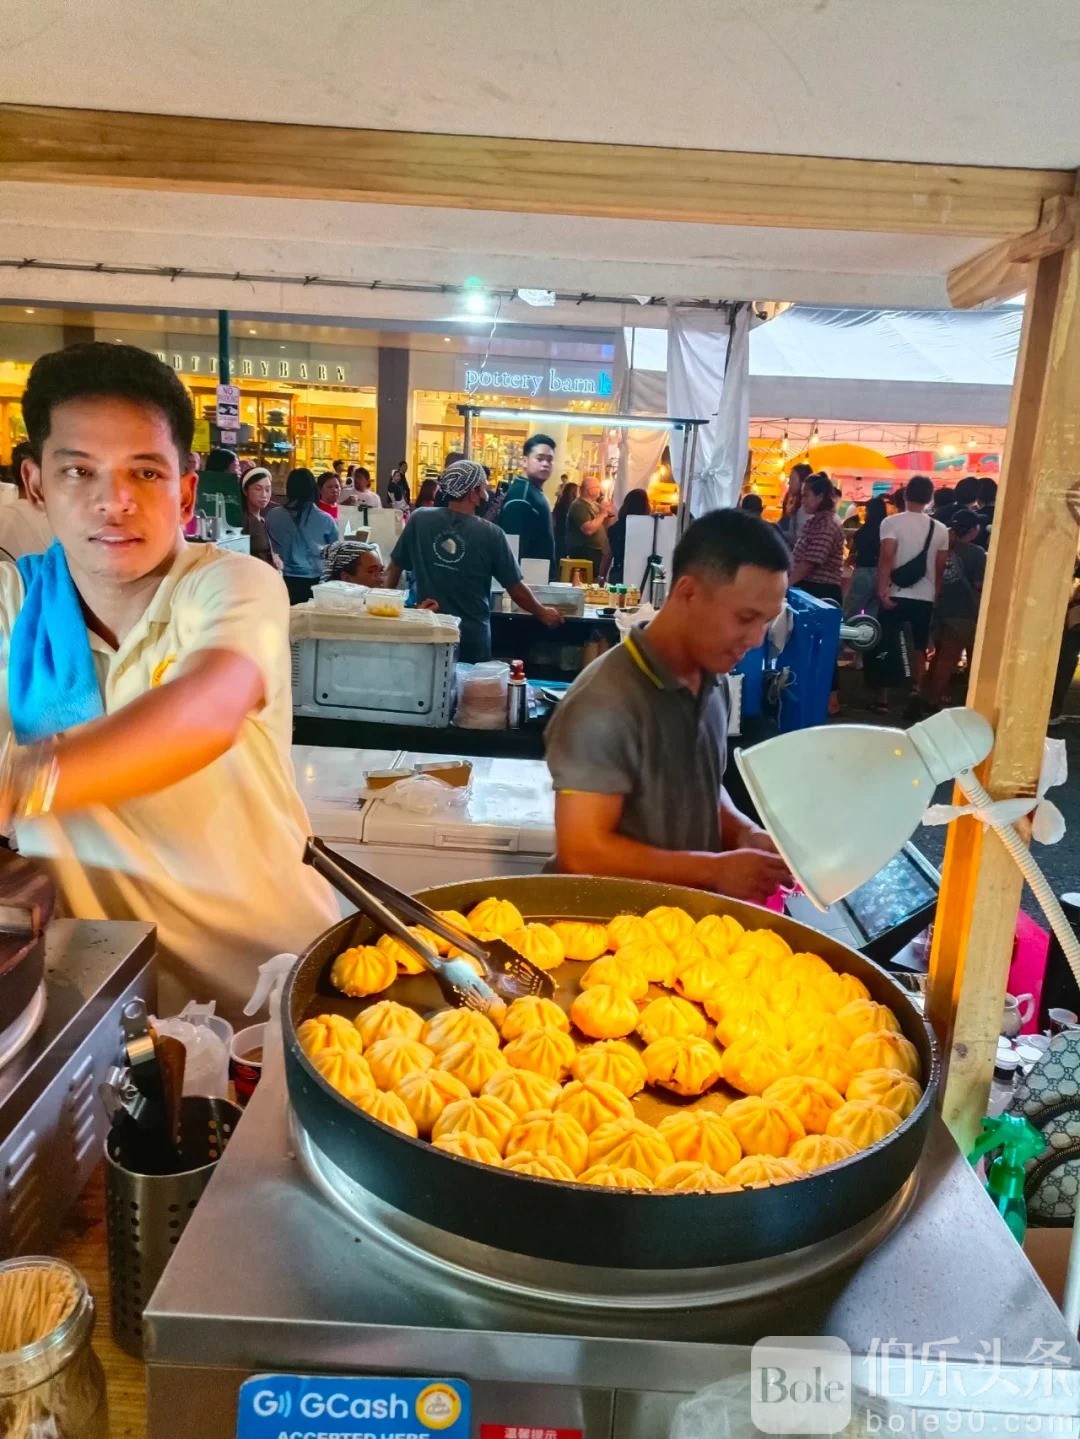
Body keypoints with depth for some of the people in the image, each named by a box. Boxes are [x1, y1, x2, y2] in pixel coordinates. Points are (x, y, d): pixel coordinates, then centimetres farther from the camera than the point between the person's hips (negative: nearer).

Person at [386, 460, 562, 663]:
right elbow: (516, 588, -5)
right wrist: (543, 613, 12)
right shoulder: (490, 534, -11)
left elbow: (394, 568, 3)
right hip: (472, 637, -2)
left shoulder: (419, 520, -6)